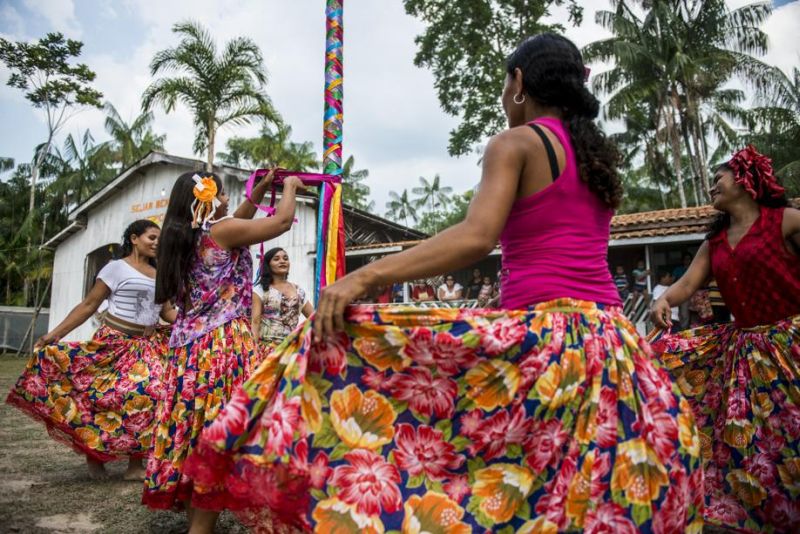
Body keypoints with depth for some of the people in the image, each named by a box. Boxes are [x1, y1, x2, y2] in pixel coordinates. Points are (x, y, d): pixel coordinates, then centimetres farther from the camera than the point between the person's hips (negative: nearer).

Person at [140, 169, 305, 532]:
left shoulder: (185, 235, 16)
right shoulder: (222, 230, -8)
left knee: (195, 431, 12)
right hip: (223, 344, -9)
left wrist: (260, 189, 30)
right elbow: (283, 221, -3)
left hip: (189, 342, 9)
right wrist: (289, 187, 15)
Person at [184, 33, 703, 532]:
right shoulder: (598, 154, 18)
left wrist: (363, 277, -25)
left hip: (541, 338, -8)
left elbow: (475, 238, -22)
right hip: (610, 341, 9)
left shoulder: (515, 143, -4)